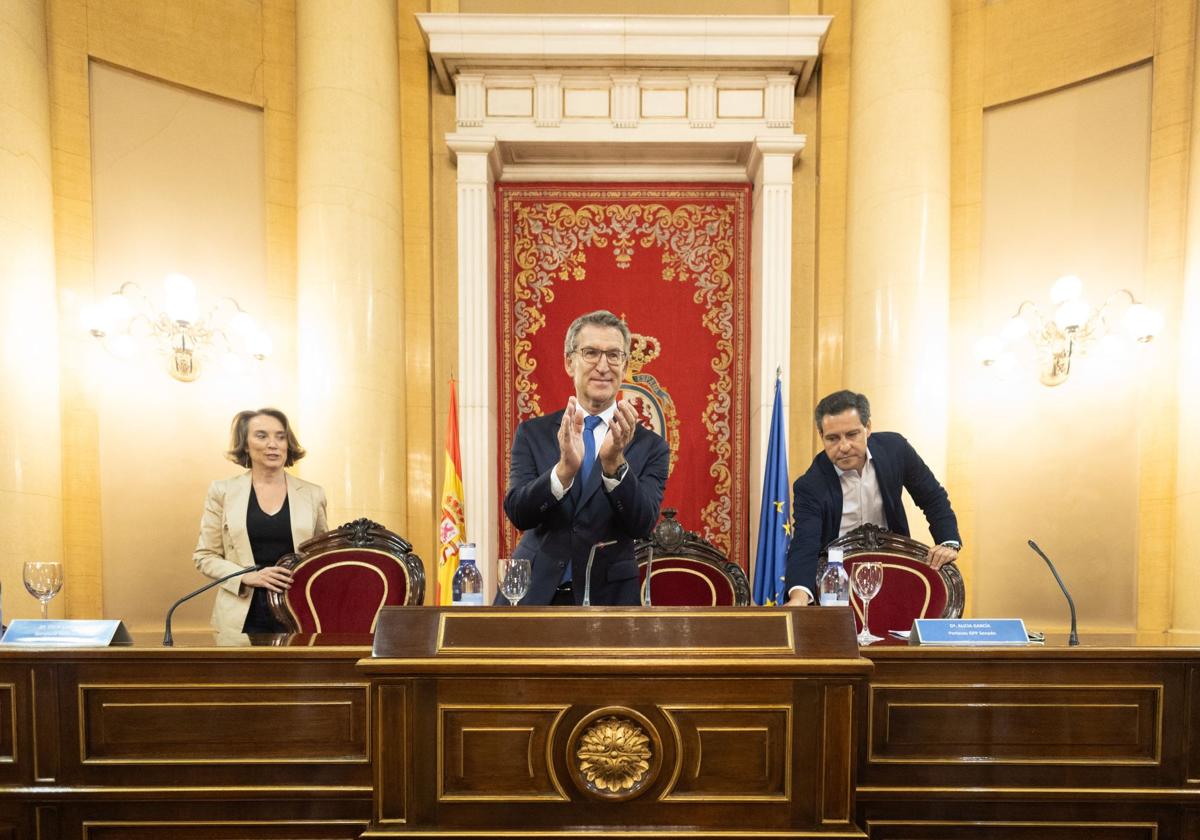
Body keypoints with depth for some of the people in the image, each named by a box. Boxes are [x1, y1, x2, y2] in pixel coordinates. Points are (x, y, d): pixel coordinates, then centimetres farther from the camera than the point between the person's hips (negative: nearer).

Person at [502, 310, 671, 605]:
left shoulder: (650, 446, -5)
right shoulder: (532, 433, -2)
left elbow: (642, 525, -15)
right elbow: (517, 513, -13)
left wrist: (615, 463, -31)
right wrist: (564, 469, -30)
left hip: (608, 595, 0)